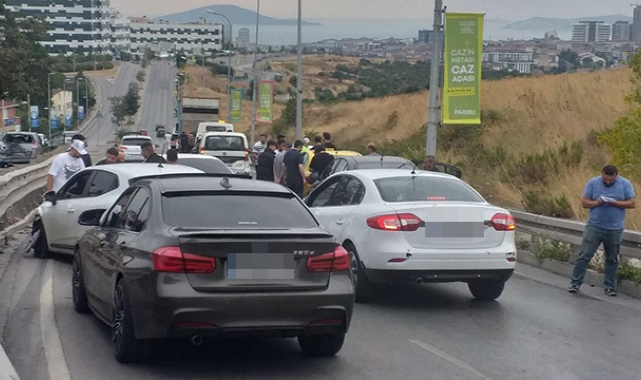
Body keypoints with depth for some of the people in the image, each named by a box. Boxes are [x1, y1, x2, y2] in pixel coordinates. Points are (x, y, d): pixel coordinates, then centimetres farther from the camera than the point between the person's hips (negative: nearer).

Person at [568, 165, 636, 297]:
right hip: (594, 227, -1)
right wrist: (598, 202, -22)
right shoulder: (593, 182, -4)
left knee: (612, 260, 11)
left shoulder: (625, 184, -4)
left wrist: (614, 203, -21)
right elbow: (584, 203, -3)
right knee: (584, 256, -2)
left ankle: (610, 286, 22)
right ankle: (575, 283, 6)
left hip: (615, 230, 1)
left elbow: (632, 203, -8)